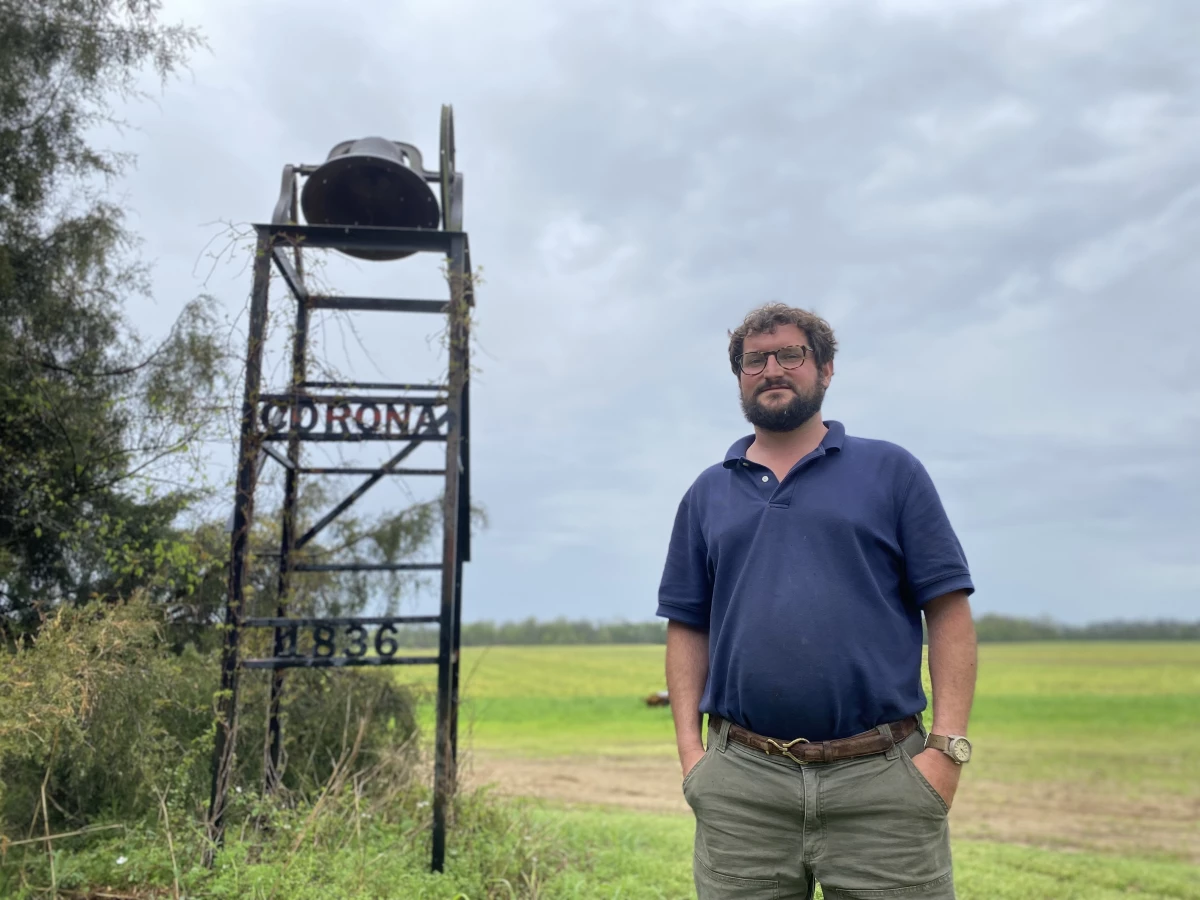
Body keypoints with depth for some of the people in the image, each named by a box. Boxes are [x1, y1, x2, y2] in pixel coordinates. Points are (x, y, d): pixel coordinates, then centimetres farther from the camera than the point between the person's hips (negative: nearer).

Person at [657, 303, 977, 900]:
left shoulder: (890, 471, 6)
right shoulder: (707, 494, 13)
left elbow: (948, 611, 1)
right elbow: (687, 628, 12)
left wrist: (948, 745, -8)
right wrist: (688, 745, 2)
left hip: (881, 781, -2)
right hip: (740, 783, 2)